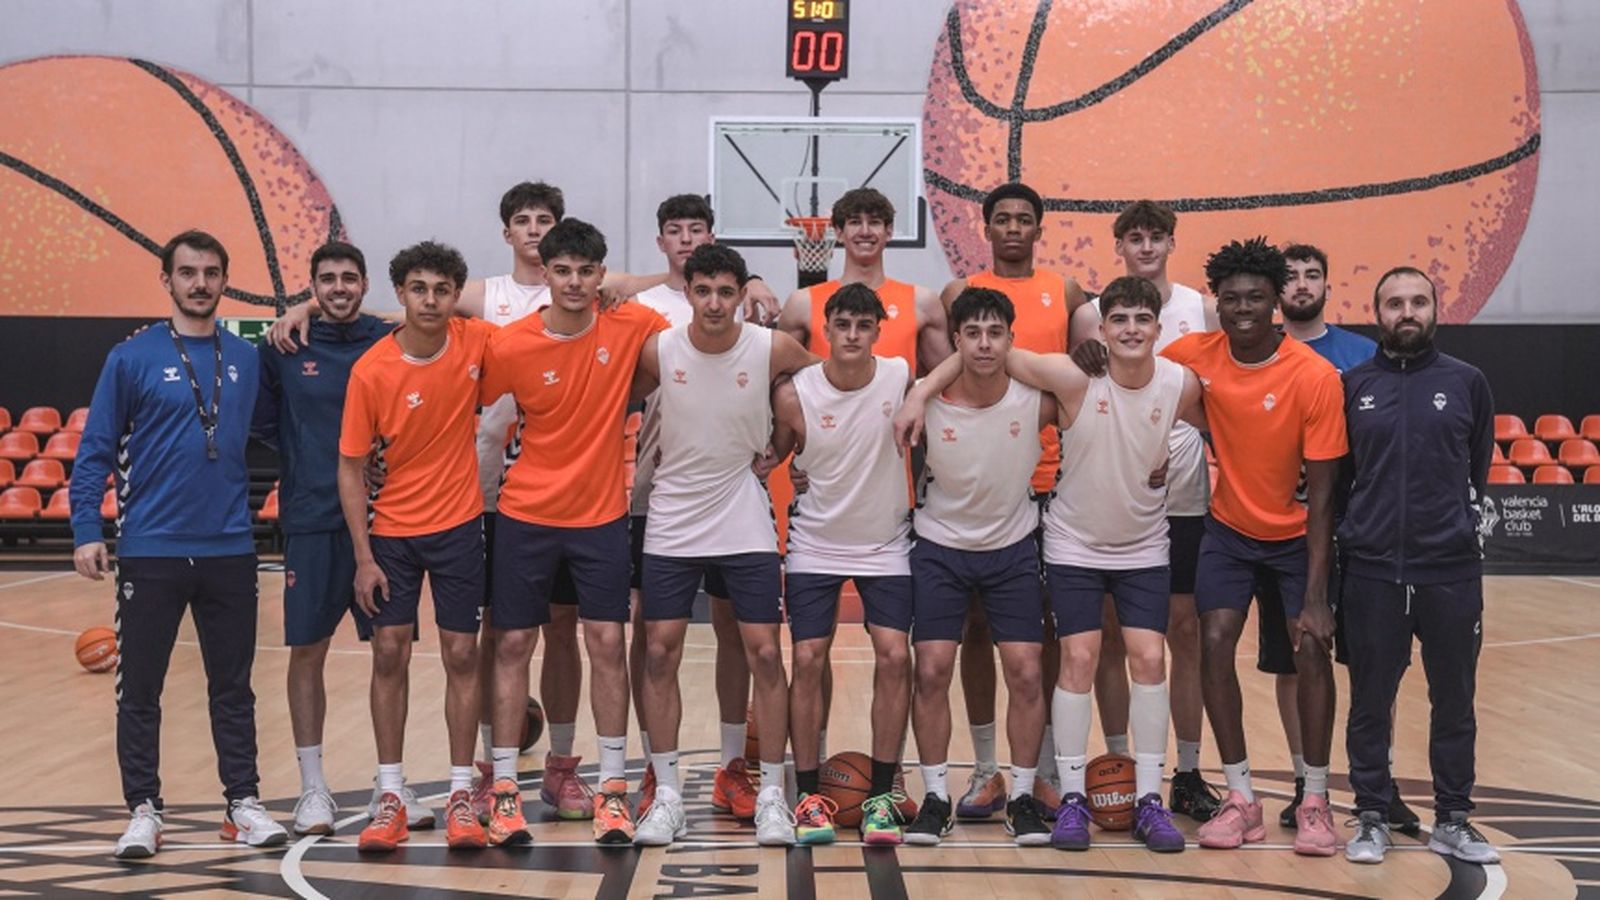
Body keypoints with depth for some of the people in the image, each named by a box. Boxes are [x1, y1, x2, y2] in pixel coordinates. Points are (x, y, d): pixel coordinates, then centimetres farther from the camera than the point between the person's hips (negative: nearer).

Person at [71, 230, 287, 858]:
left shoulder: (247, 360, 6)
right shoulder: (132, 358, -2)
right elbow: (95, 452, -2)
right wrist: (87, 532, -9)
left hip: (230, 551, 2)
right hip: (151, 551, -2)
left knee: (234, 687, 10)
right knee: (140, 688, 6)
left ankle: (244, 802, 19)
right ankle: (143, 810, 17)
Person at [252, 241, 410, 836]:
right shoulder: (284, 348, 2)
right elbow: (260, 418, 8)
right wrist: (303, 456, 1)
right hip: (312, 522, -1)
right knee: (308, 650, 3)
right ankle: (313, 788, 14)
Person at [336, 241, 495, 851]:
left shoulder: (476, 344, -9)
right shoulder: (371, 371, -13)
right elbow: (351, 468, -7)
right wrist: (363, 558, -9)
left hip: (458, 526, 1)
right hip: (392, 531, 0)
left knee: (461, 656, 3)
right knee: (389, 655, 1)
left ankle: (462, 795, 12)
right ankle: (390, 796, 11)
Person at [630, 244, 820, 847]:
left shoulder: (773, 349, -10)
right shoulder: (658, 350, -8)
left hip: (745, 527, -1)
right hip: (671, 525, 1)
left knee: (764, 654, -1)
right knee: (660, 654, 0)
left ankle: (771, 794, 10)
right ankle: (667, 794, 11)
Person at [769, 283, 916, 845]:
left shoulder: (901, 378, -12)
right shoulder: (794, 395, -13)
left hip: (886, 545, 1)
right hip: (814, 545, 0)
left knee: (894, 657, -8)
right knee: (808, 661, -5)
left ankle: (881, 795, 3)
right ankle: (809, 795, 6)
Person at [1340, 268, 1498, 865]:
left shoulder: (1467, 383, 4)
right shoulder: (1350, 385, 3)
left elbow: (1478, 472, 13)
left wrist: (1462, 525, 11)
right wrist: (1354, 530, 6)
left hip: (1452, 572, 0)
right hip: (1372, 573, 0)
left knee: (1454, 701, 9)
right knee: (1370, 703, 7)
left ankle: (1452, 820, 22)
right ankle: (1372, 817, 20)